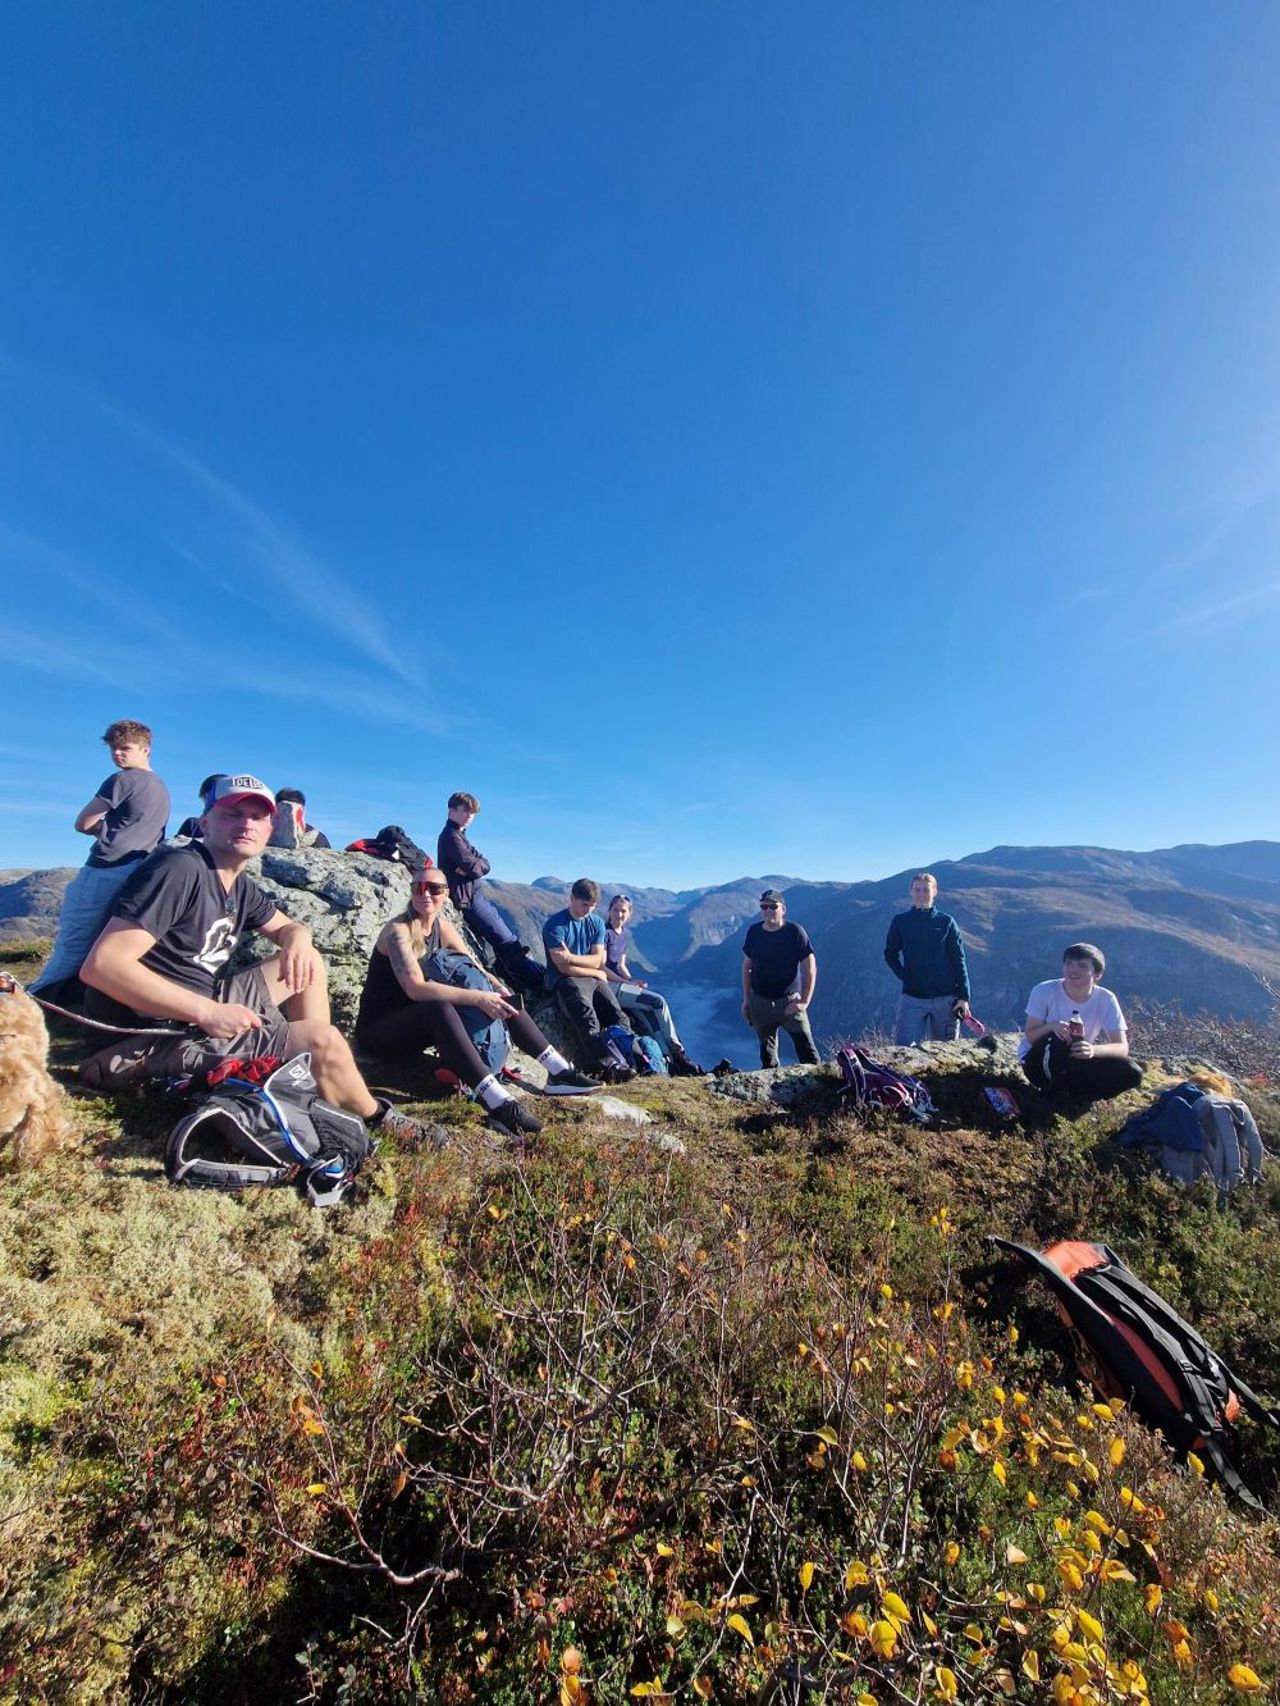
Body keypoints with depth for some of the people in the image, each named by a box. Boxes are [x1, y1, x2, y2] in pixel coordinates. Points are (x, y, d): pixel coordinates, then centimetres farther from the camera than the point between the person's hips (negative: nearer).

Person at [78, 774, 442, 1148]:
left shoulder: (240, 886, 7)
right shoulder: (180, 870, -20)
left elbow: (289, 927, 21)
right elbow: (102, 965, -27)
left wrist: (299, 940, -5)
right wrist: (208, 1013, -29)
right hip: (166, 1026, -10)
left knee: (308, 963, 11)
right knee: (324, 1041, -21)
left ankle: (327, 1097, 3)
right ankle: (374, 1115, 8)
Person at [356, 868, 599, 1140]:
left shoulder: (442, 927, 3)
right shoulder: (398, 931, -20)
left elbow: (475, 967, 5)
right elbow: (415, 988, -33)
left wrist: (499, 990, -16)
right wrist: (479, 998, -37)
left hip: (419, 1023, 8)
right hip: (379, 1029, -7)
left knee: (500, 999, -4)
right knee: (439, 1009, -38)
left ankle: (559, 1071, -10)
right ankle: (499, 1104, -49)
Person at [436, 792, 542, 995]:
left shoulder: (459, 835, 18)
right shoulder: (450, 836, -12)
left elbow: (485, 865, 8)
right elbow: (474, 869, -19)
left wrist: (475, 865, -11)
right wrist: (478, 865, 0)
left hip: (475, 896, 10)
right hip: (468, 899, -10)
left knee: (510, 941, 7)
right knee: (507, 943, -8)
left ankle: (524, 988, 8)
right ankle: (539, 982, -5)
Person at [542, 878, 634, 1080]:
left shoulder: (597, 922, 11)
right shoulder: (555, 924, -7)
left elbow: (597, 959, 2)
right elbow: (563, 967, -13)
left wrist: (573, 958, -16)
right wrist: (596, 973, -4)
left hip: (594, 979, 6)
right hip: (565, 981, -6)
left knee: (618, 1015, -18)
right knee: (588, 1019, -33)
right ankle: (606, 1065, -44)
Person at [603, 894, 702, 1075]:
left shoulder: (626, 934, 15)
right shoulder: (605, 932, -10)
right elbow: (601, 967, -13)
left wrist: (633, 982, 0)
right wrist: (629, 982, -14)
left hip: (619, 984, 7)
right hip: (607, 986, -7)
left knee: (648, 1016, -16)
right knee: (658, 1002, -17)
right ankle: (677, 1053, -6)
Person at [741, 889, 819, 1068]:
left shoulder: (795, 932, -11)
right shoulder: (754, 932, 0)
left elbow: (810, 968, -9)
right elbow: (747, 966, 9)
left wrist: (805, 1001, -14)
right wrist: (746, 999, 8)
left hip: (789, 1001, -3)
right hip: (760, 1002, 3)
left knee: (806, 1049, -5)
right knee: (766, 1049, 15)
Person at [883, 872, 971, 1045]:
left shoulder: (946, 922, 3)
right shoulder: (901, 922, 4)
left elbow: (959, 960, 2)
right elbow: (890, 954, 11)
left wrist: (963, 997, -2)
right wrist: (904, 976, -4)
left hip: (946, 998, 0)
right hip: (912, 998, 0)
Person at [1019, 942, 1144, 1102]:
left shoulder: (1105, 999, -12)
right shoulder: (1044, 991, -19)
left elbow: (1122, 1047, -18)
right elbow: (1031, 1038, -16)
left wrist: (1093, 1050, -40)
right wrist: (1051, 1026, -38)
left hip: (1077, 1064, 3)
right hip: (1039, 1062, -3)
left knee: (1132, 1073, -18)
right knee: (1057, 1039, -36)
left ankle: (1067, 1092, -5)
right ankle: (1056, 1093, -8)